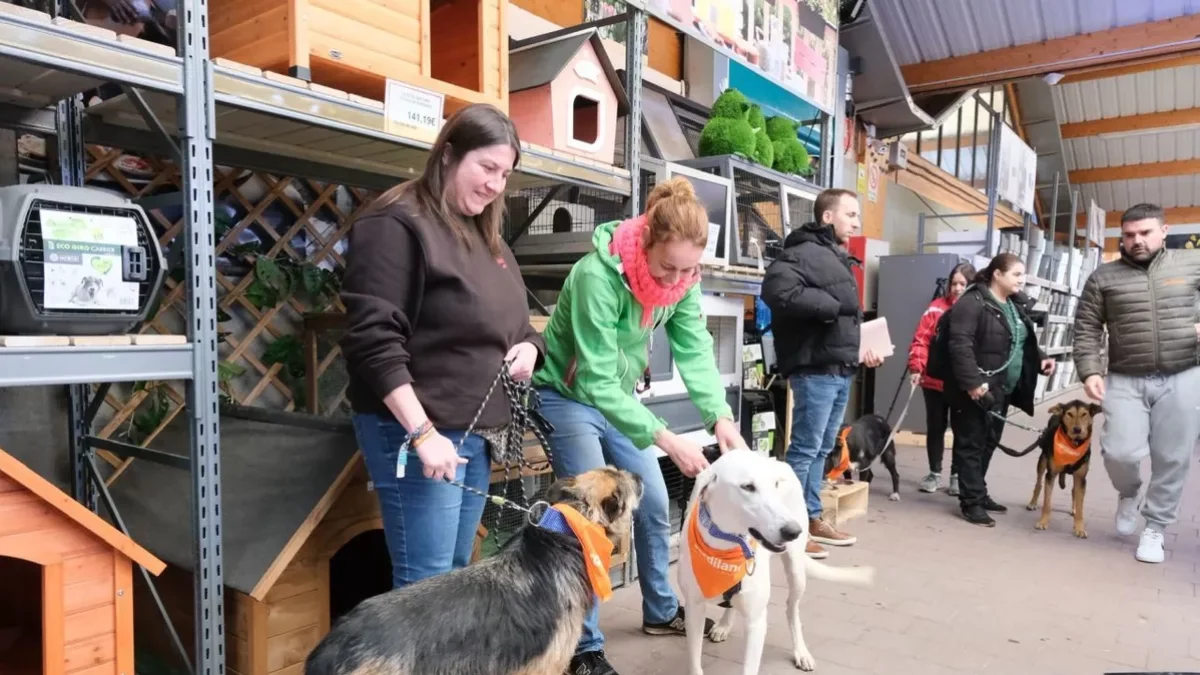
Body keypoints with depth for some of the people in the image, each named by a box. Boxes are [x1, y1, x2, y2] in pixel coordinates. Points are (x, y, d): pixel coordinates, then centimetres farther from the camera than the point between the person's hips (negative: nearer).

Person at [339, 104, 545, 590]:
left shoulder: (486, 236, 16)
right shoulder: (396, 225, -10)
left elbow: (511, 323, 26)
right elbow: (373, 342, -19)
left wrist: (529, 346, 2)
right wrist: (422, 432, -22)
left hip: (477, 432, 9)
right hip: (417, 432, -8)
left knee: (457, 574, 15)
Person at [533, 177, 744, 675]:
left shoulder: (681, 279, -13)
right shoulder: (598, 274, -34)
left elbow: (695, 350, -17)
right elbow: (595, 381, -35)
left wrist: (720, 416, -34)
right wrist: (667, 440, -38)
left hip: (617, 395, 7)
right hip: (568, 396, -7)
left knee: (654, 504, 11)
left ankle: (660, 611, 32)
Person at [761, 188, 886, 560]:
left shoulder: (838, 258, 21)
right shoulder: (805, 252, -11)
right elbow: (776, 289, -30)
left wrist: (861, 346, 12)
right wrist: (829, 305, -19)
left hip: (840, 369, 10)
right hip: (816, 369, -10)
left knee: (822, 449, 15)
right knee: (805, 449, -4)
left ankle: (812, 518, 26)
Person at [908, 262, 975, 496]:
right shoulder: (937, 308, -1)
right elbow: (921, 339, -3)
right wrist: (916, 367, -14)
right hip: (934, 381, 1)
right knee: (935, 427, 11)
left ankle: (957, 475, 22)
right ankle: (935, 472, 25)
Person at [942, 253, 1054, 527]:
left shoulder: (1016, 305, 15)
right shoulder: (973, 303, -13)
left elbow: (1025, 342, 24)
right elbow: (960, 345, -21)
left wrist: (1041, 358, 5)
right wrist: (972, 381, -27)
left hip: (1001, 390, 9)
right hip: (976, 390, -9)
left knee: (989, 443, 16)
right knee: (971, 444, -1)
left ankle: (978, 493, 28)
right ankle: (971, 502, 5)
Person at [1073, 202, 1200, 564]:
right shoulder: (1104, 277, 2)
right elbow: (1086, 328, 2)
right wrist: (1089, 371, -9)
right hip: (1126, 380, 0)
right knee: (1121, 452, -12)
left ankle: (1154, 529, 21)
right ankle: (1129, 494, 23)